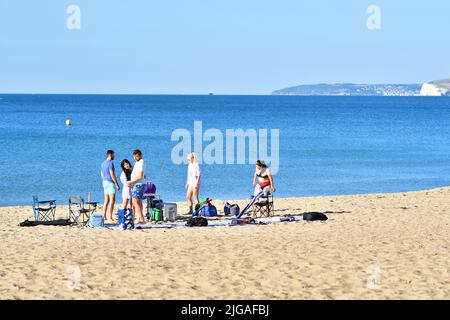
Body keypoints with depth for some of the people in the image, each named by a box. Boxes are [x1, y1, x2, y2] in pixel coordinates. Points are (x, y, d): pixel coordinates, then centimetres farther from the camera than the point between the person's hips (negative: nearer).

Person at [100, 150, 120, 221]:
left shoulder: (103, 163, 14)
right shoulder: (110, 163, -14)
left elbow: (101, 174, 21)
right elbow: (112, 175, -18)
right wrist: (117, 184, -15)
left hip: (105, 182, 9)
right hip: (110, 183, -9)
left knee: (106, 201, 11)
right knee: (112, 200, -10)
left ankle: (104, 216, 8)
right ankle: (110, 217, -16)